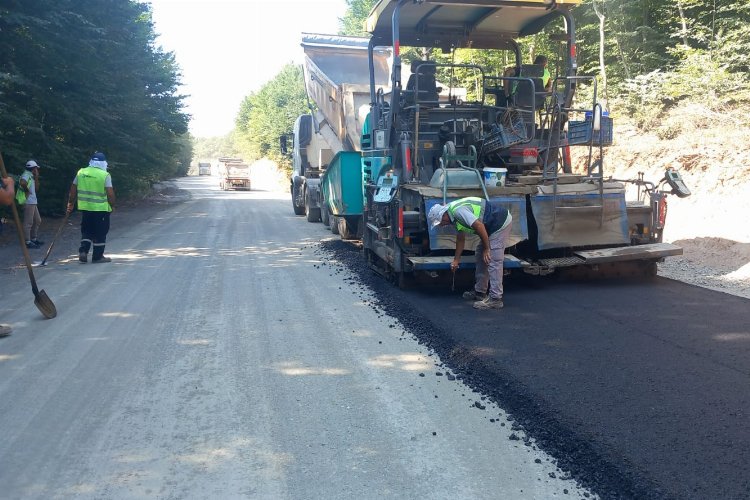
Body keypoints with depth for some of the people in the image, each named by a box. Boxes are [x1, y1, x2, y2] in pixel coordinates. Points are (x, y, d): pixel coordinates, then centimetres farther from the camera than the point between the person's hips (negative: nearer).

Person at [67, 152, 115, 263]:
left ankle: (83, 251, 6)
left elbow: (73, 190, 9)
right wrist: (112, 206, 1)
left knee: (87, 231, 18)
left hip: (85, 207, 5)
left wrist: (70, 204, 19)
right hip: (101, 208, -4)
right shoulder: (105, 175, -9)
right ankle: (97, 256, 10)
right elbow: (110, 193, -13)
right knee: (100, 233, 5)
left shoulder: (81, 172, 6)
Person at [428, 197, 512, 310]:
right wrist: (456, 260, 27)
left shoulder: (458, 211, -21)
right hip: (493, 225, 11)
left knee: (493, 261, -12)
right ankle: (480, 292, 25)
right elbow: (460, 238, 22)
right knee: (480, 255, 16)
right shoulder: (454, 214, 11)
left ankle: (495, 299, -9)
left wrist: (487, 248, -18)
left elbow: (479, 226, -27)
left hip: (501, 222, -11)